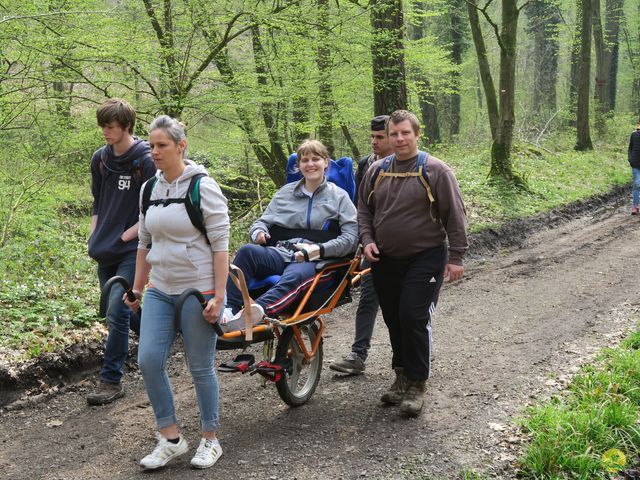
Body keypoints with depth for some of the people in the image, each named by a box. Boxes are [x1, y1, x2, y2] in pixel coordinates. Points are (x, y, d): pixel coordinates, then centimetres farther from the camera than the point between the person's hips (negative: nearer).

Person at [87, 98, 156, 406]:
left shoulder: (145, 162, -11)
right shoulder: (100, 159, 7)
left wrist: (124, 236, -12)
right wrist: (95, 237, 6)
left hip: (133, 250, -7)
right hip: (106, 253, 7)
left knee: (117, 311, -12)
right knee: (115, 310, 14)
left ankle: (111, 380, -3)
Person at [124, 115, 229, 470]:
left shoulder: (202, 187, -11)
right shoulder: (149, 190, 7)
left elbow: (221, 245, -12)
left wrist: (218, 296, -17)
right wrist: (137, 290, 16)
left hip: (198, 292, -6)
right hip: (159, 291, 6)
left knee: (200, 368, 3)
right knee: (148, 361, -2)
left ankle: (210, 440, 20)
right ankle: (170, 439, 13)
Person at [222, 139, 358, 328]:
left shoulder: (339, 196, 14)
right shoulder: (285, 192, 25)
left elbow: (351, 237, 4)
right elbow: (262, 222, 25)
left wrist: (319, 250, -11)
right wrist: (258, 232, -1)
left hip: (313, 262, -3)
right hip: (280, 254, 4)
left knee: (295, 276, -40)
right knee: (247, 251, -30)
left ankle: (257, 309, -67)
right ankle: (229, 309, -45)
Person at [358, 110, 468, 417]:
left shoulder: (436, 171, -7)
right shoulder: (377, 171, 8)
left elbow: (455, 216, -5)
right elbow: (364, 210, 17)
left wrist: (456, 257, -8)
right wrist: (367, 240, 0)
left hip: (425, 259, -5)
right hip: (385, 261, 5)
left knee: (414, 318, -12)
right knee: (393, 320, 12)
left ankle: (417, 384, 1)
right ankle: (401, 377, 27)